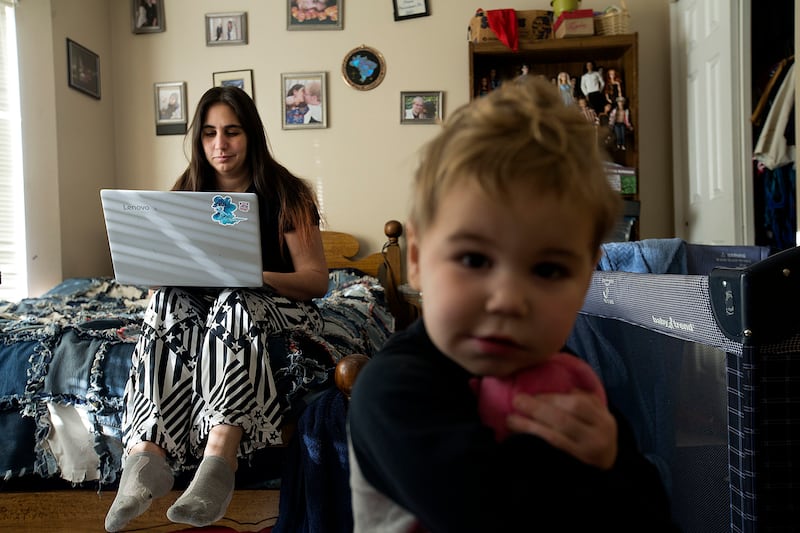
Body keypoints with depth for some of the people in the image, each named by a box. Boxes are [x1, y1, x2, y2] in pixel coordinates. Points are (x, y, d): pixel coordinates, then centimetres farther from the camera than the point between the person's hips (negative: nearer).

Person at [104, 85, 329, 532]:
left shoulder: (285, 193, -2)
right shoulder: (187, 194, 10)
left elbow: (317, 279, -9)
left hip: (273, 305, -3)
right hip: (201, 303, 3)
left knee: (234, 303, -36)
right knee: (169, 302, -30)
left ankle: (219, 460, -49)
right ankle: (147, 455, -43)